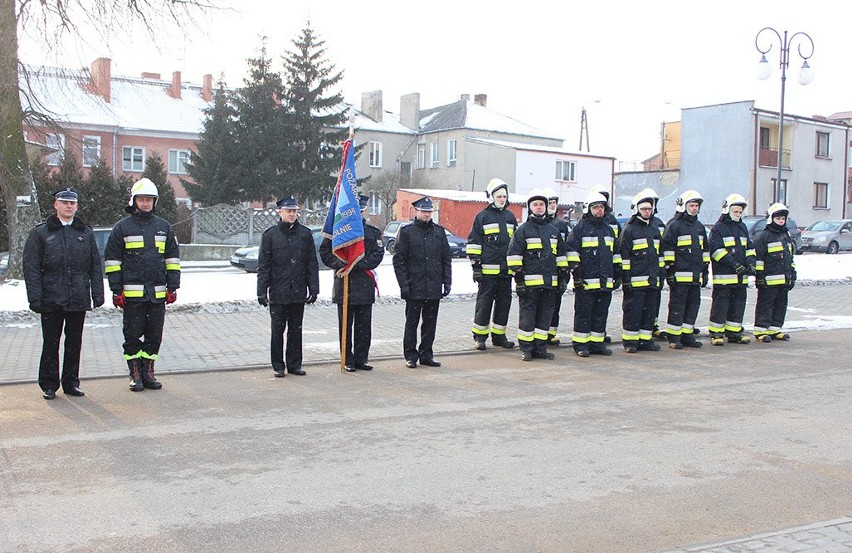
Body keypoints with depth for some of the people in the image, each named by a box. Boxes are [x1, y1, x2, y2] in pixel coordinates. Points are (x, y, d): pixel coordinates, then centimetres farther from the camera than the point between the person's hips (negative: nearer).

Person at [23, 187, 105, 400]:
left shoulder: (86, 233, 11)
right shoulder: (40, 233, 3)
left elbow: (95, 266, 11)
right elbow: (31, 268, -2)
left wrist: (97, 293, 3)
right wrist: (35, 298, -10)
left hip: (79, 300, 2)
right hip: (51, 300, -2)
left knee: (74, 343, 9)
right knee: (51, 343, 3)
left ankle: (71, 383, 18)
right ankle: (49, 385, 13)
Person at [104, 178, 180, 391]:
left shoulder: (163, 227, 11)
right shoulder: (122, 227, 2)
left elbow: (173, 258, 14)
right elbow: (112, 260, 1)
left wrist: (172, 287, 7)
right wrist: (117, 290, -5)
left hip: (158, 293, 3)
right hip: (132, 292, -3)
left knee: (155, 335, 6)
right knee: (133, 335, 3)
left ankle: (148, 372, 17)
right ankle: (135, 374, 12)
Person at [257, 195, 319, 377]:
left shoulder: (305, 233, 4)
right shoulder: (270, 235, -1)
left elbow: (312, 264, 6)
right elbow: (263, 266, -1)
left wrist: (313, 289, 1)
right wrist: (262, 291, -7)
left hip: (299, 293, 2)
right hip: (278, 293, -2)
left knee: (296, 330, 9)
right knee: (277, 330, 5)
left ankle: (294, 364, 19)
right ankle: (278, 366, 16)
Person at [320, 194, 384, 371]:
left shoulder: (373, 232, 9)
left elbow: (378, 255, -2)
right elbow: (325, 252, 5)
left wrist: (357, 264, -13)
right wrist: (339, 263, -11)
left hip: (365, 285, 1)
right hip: (344, 284, -1)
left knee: (364, 325, 5)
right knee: (345, 325, 3)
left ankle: (361, 359, 15)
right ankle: (348, 360, 11)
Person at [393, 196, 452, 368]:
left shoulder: (439, 231, 10)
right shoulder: (406, 231, -1)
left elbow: (446, 259, 13)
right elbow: (399, 260, -3)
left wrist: (447, 282, 6)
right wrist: (404, 284, -10)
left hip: (434, 288, 4)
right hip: (414, 288, -4)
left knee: (430, 323, 9)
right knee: (412, 322, 3)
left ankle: (426, 355, 19)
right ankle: (410, 356, 12)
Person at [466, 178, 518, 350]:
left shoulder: (510, 217, 15)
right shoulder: (482, 216, 0)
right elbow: (474, 243, -2)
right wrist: (475, 266, -8)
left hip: (506, 270, 5)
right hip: (488, 270, -5)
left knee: (504, 303, 9)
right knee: (484, 303, -2)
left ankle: (499, 336, 18)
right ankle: (479, 337, 6)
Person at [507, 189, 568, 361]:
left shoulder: (554, 230, 16)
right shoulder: (523, 229, 0)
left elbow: (561, 255, 21)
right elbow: (514, 254, -5)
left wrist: (563, 276, 15)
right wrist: (518, 278, -10)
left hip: (549, 282, 5)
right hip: (529, 281, -5)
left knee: (545, 316, 8)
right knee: (527, 315, -2)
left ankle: (540, 348, 16)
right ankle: (526, 349, 6)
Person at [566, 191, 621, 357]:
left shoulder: (608, 229, 17)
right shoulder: (580, 228, -3)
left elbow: (615, 253, 23)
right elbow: (572, 251, -8)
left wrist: (618, 274, 19)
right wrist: (576, 273, -13)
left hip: (605, 281, 6)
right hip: (586, 281, -6)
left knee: (601, 313, 10)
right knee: (583, 313, -1)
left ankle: (597, 343, 17)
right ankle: (580, 344, 5)